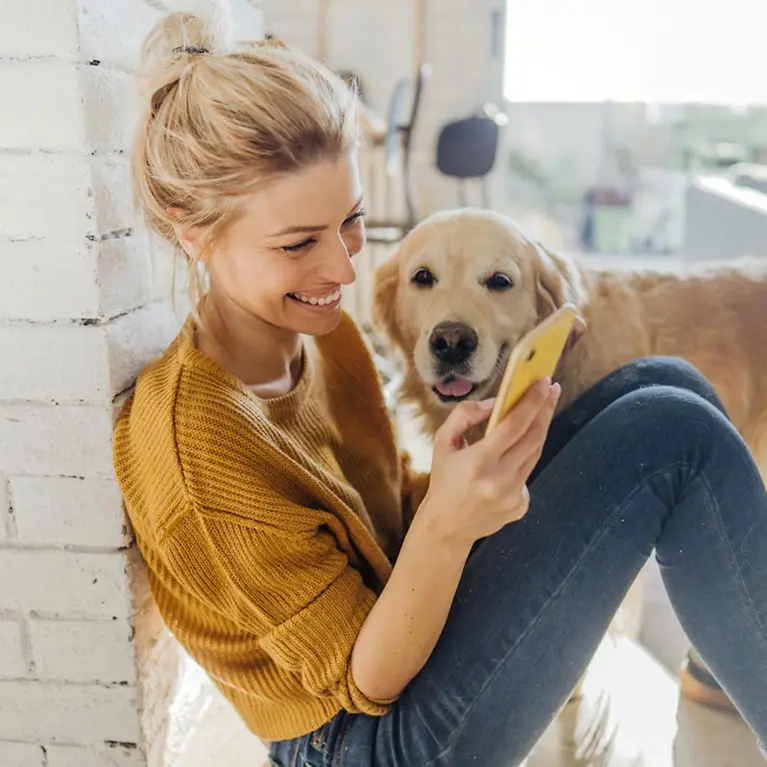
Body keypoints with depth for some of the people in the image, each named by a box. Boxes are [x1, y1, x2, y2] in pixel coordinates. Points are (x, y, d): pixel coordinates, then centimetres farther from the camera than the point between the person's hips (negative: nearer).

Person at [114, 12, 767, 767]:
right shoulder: (196, 440, -27)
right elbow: (365, 684, -20)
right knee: (672, 435, -19)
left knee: (663, 385, -4)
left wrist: (489, 472, -11)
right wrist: (445, 525, -38)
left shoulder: (319, 329, -4)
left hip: (401, 613, 7)